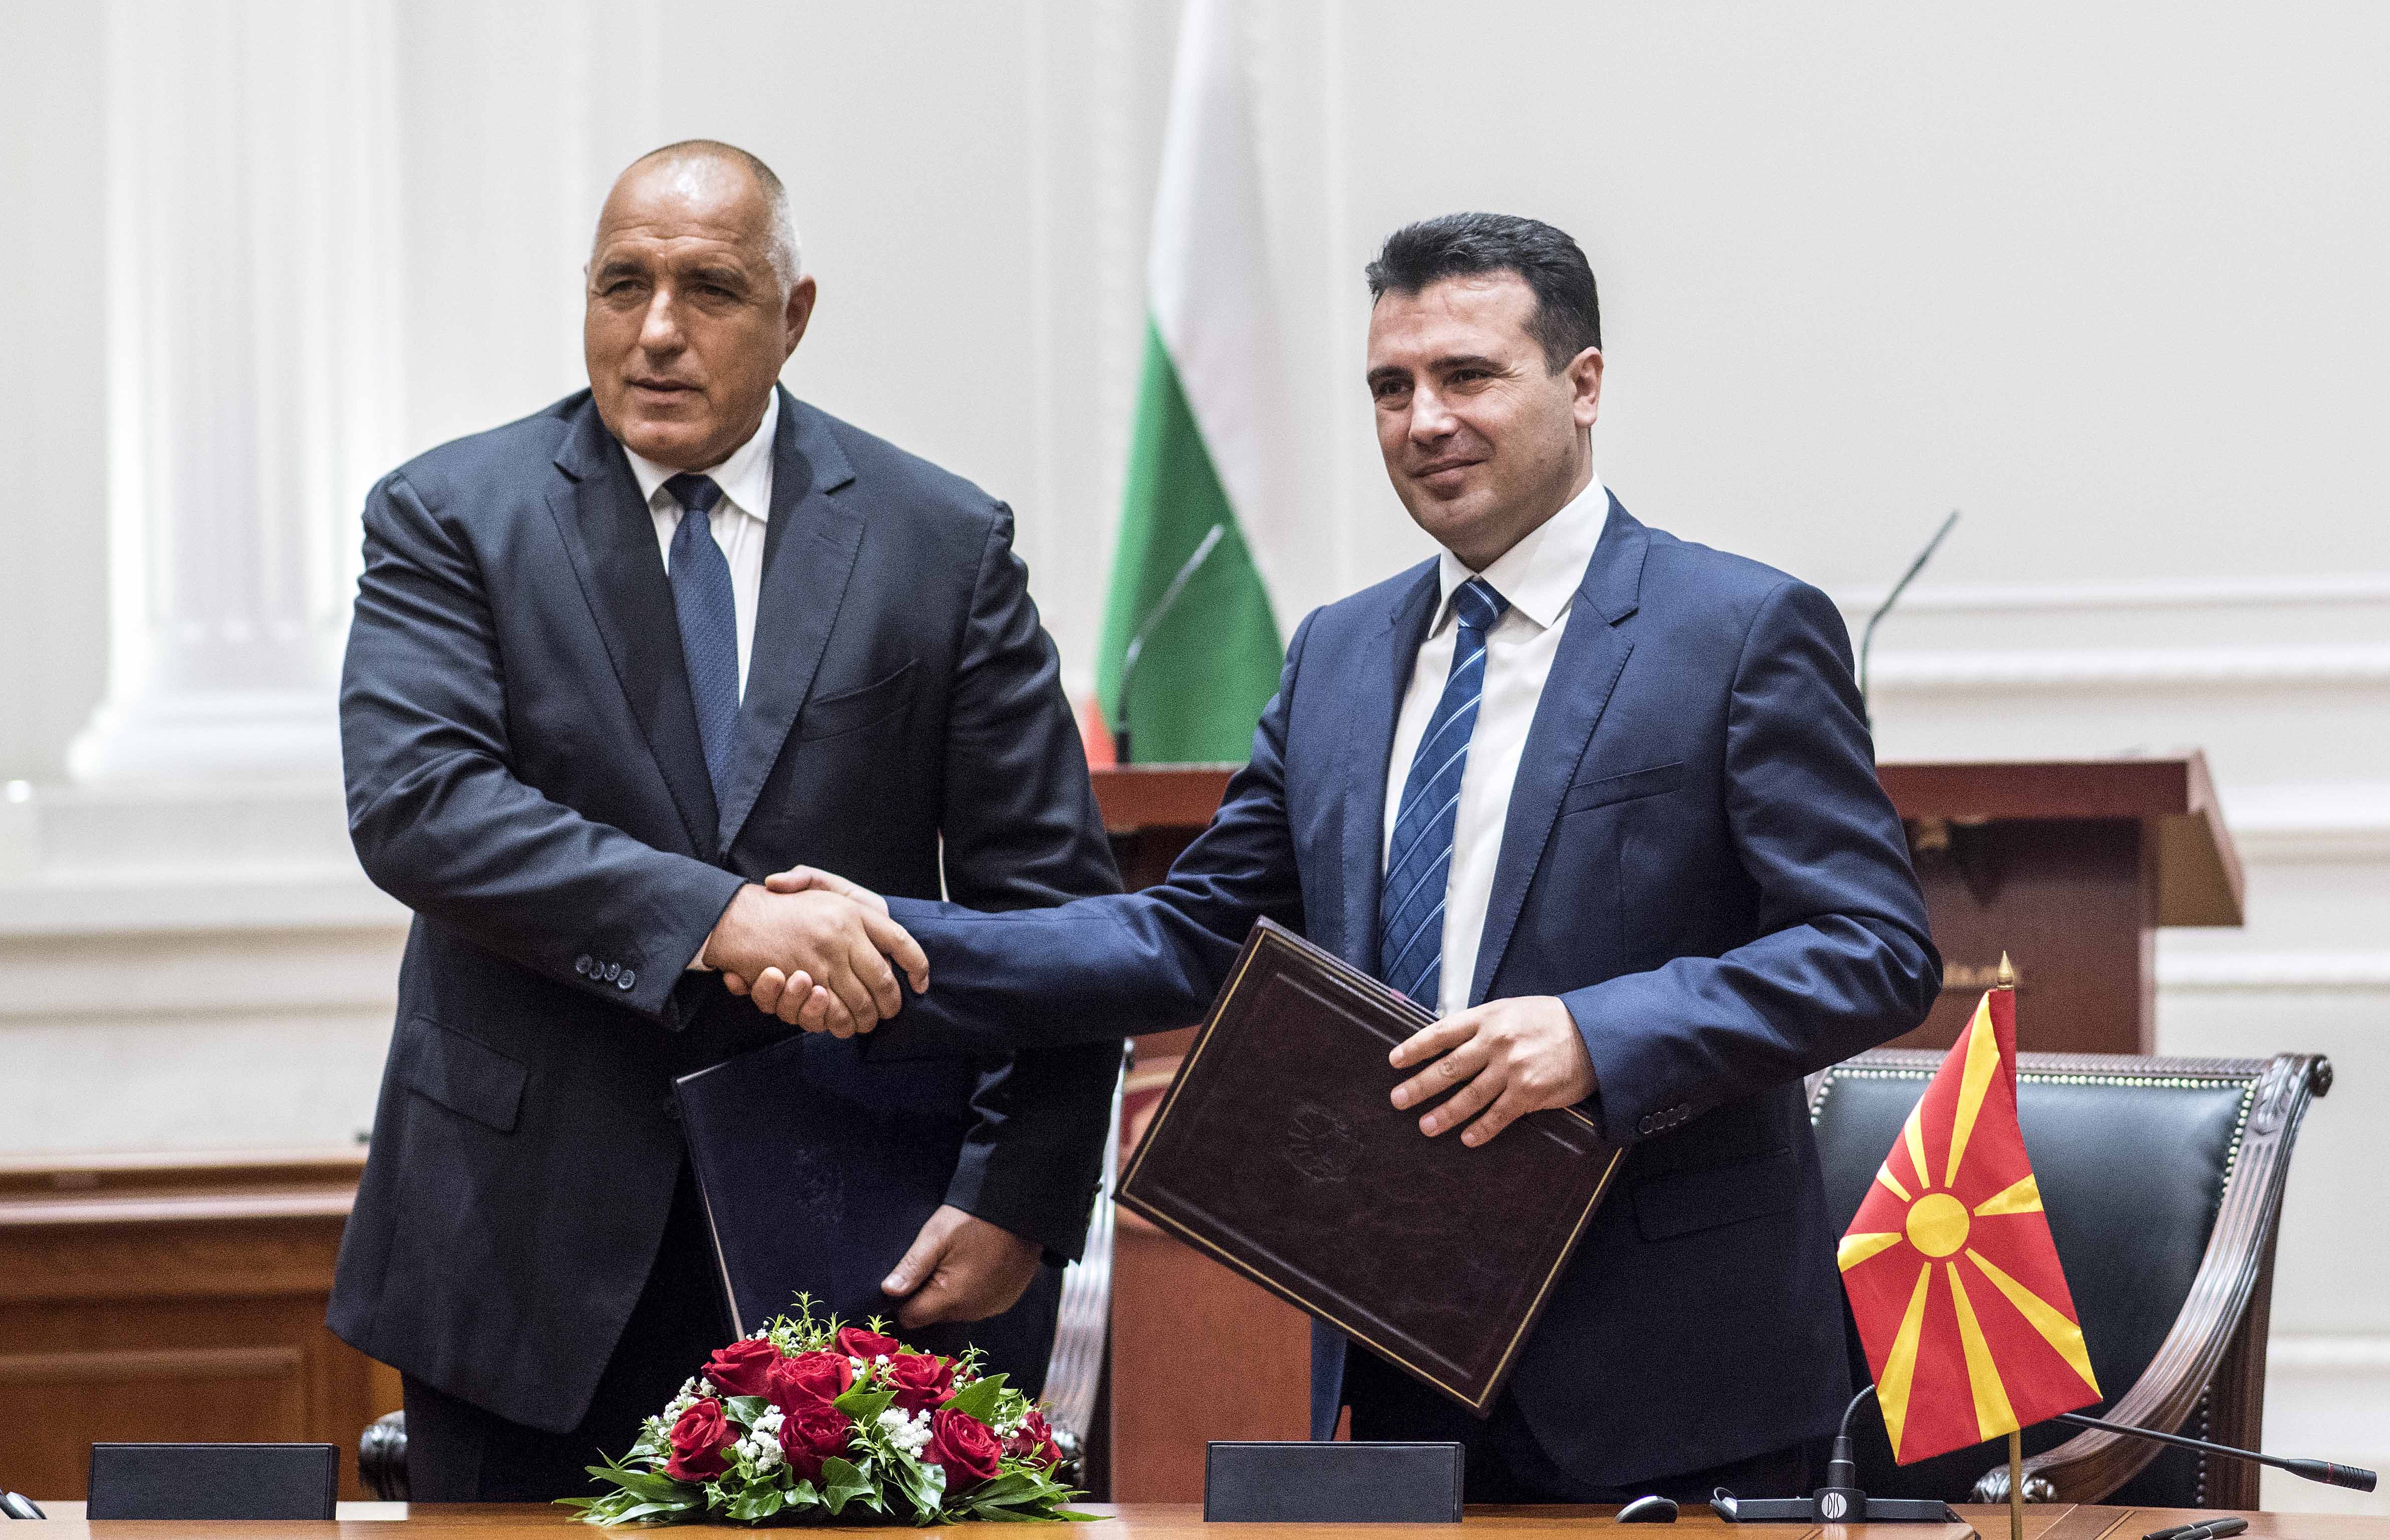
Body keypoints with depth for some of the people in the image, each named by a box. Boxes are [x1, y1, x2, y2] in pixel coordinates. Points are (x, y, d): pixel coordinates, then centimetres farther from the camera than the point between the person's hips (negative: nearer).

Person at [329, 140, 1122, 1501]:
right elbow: (415, 800, -14)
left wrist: (1021, 1196, -8)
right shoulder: (452, 519, 2)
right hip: (532, 1240, -1)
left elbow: (1049, 894, 4)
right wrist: (717, 918, -25)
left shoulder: (945, 543, 5)